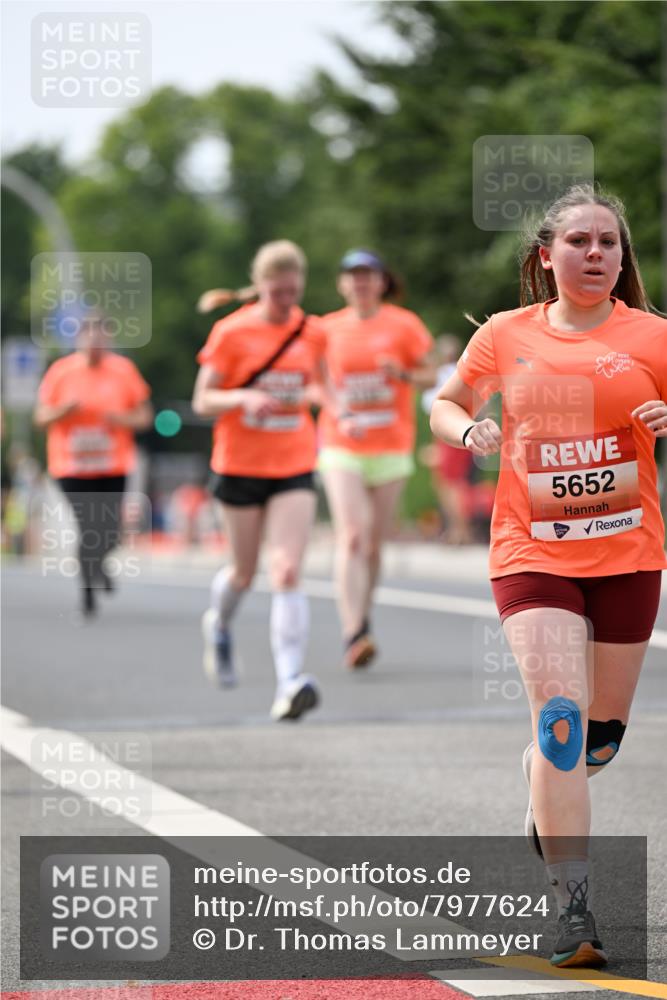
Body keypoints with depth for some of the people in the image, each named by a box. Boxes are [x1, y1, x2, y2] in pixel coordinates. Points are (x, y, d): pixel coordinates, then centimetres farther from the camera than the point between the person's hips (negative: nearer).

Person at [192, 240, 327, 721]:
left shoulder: (313, 332, 3)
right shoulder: (231, 333, -7)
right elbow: (202, 401, -7)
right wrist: (244, 397, -25)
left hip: (294, 469, 1)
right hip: (240, 465, -1)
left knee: (288, 572, -14)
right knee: (245, 573, 12)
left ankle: (290, 681, -21)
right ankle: (220, 625, 48)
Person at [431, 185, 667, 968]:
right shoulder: (506, 336, 4)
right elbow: (446, 404, 18)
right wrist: (470, 430, -4)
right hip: (532, 554, -1)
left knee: (602, 733, 11)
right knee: (560, 717, -17)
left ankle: (546, 798, 48)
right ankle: (574, 913, -18)